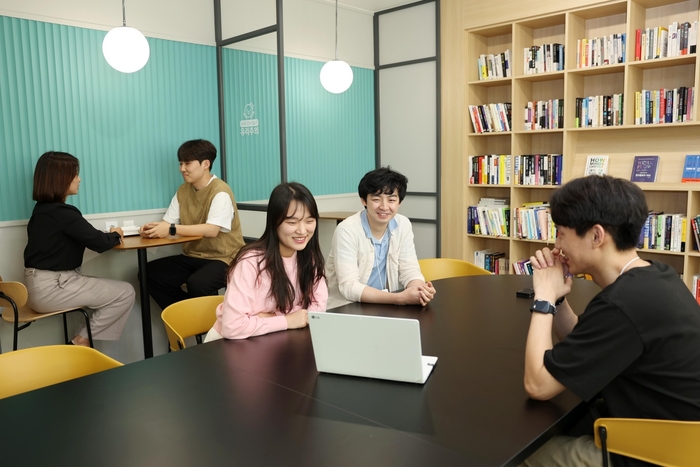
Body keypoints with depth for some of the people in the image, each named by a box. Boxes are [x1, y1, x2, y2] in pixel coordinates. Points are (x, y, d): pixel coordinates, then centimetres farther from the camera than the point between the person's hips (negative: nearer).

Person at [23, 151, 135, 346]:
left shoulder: (43, 209, 11)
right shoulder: (62, 213, -19)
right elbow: (99, 242, -16)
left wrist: (109, 235, -1)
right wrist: (115, 235, 4)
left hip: (42, 284, 9)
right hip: (51, 288, -9)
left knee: (116, 290, 15)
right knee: (125, 293, -4)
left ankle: (84, 342, 11)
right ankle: (81, 342, 3)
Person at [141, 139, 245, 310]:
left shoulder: (220, 192, -17)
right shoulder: (183, 190, 7)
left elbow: (212, 230, -28)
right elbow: (167, 223, 4)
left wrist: (172, 229, -33)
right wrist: (152, 228, -19)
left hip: (223, 258, -8)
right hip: (193, 256, 8)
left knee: (197, 283, -35)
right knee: (150, 273, -7)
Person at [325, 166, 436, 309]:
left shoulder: (403, 225, -3)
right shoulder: (347, 230, -18)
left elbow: (409, 269, -1)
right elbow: (349, 287, -23)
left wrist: (420, 289, -23)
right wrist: (400, 298, -31)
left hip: (386, 306, 5)